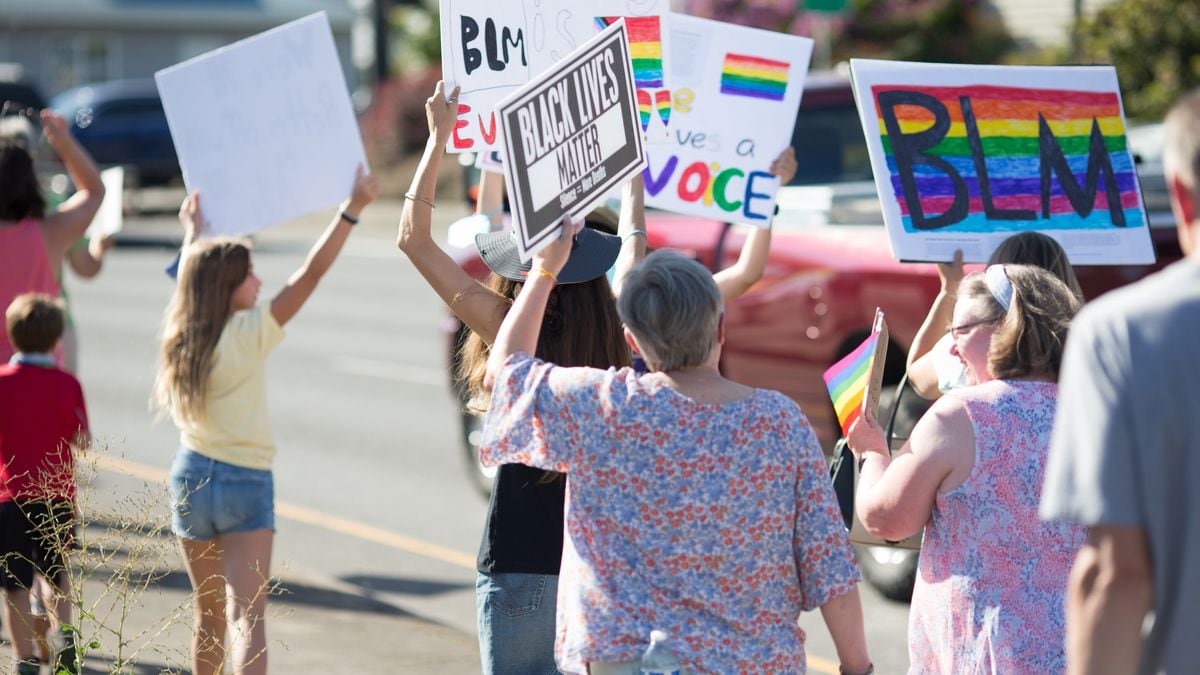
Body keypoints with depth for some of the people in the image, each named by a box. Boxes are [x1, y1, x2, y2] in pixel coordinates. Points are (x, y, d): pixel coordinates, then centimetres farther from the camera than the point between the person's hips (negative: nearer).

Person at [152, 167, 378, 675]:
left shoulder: (179, 336, 1)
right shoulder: (248, 335, -16)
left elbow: (190, 278, 23)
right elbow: (311, 273, -18)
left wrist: (193, 231, 41)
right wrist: (352, 209, -15)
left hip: (191, 477, 6)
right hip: (245, 481, -6)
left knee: (208, 616, 17)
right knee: (247, 615, -12)